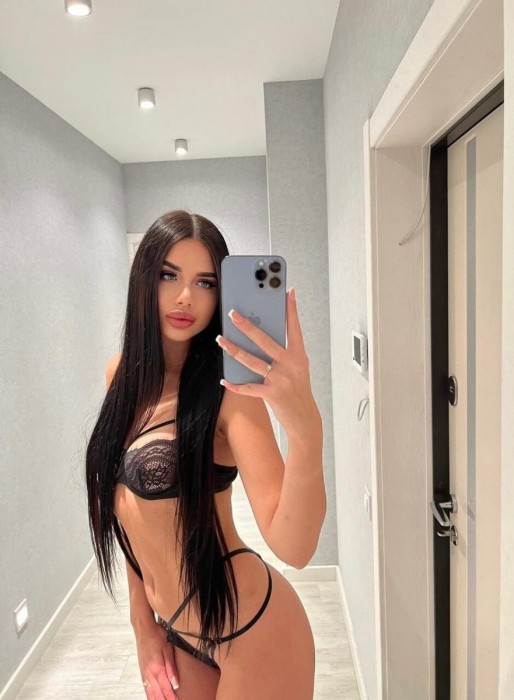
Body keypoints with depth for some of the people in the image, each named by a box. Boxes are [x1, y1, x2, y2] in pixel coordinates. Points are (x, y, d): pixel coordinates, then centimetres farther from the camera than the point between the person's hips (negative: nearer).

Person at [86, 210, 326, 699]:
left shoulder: (227, 390, -21)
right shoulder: (124, 374, -3)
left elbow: (293, 546, -30)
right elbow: (132, 508, 5)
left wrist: (305, 429, -46)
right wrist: (143, 620, 7)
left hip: (252, 629, -5)